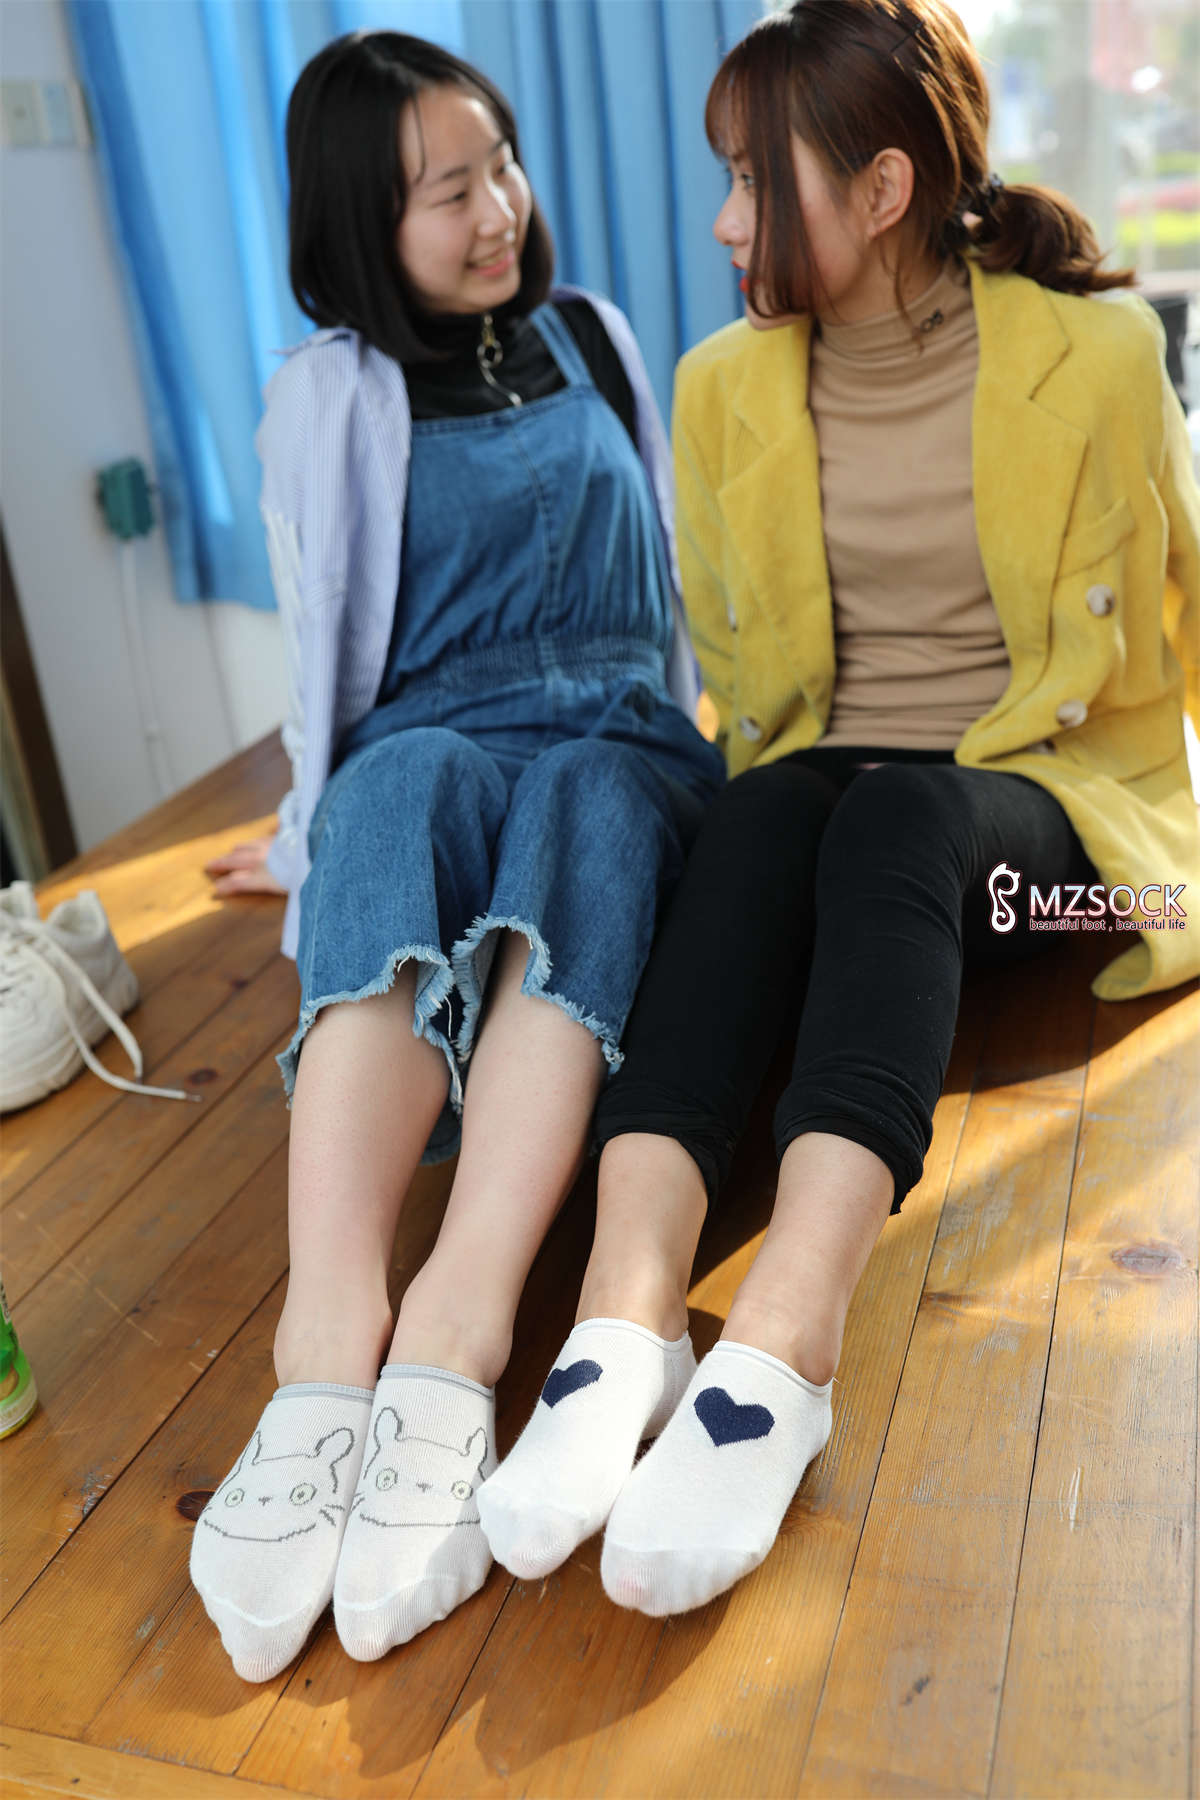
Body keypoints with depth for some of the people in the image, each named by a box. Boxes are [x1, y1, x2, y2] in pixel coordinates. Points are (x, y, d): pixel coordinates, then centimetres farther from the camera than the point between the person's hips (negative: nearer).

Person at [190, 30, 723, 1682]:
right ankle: (330, 1325, -54)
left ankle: (456, 1327, -53)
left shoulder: (589, 336, 20)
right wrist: (320, 816, 2)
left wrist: (683, 732, 18)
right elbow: (328, 650, 10)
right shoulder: (329, 396, 10)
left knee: (581, 809, -37)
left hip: (618, 734, 2)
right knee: (403, 798, -40)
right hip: (427, 734, -1)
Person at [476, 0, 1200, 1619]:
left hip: (1045, 796, -2)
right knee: (758, 823, -33)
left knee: (890, 826, -36)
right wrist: (779, 778, 4)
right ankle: (623, 1320, -47)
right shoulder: (725, 386, 7)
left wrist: (934, 776, -3)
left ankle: (777, 1364, -49)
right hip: (821, 790, 2)